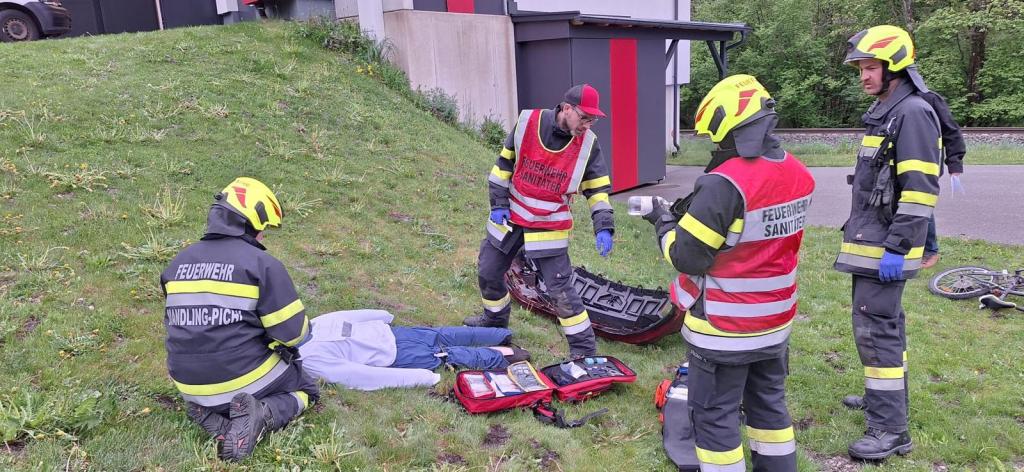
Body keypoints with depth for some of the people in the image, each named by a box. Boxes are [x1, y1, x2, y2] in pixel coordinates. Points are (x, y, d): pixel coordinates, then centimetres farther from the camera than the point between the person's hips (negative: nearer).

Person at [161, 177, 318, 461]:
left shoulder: (179, 263, 4)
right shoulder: (262, 264, -15)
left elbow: (177, 323, 15)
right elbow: (292, 332, -14)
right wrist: (304, 330, 10)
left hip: (191, 386, 6)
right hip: (246, 378, -5)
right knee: (306, 389, 21)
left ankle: (218, 423, 4)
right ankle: (262, 415, -10)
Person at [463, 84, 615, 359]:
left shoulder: (587, 145, -12)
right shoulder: (528, 122, -10)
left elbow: (598, 189, -6)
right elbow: (504, 163, 1)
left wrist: (603, 227, -18)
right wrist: (498, 203, -1)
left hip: (549, 228, -3)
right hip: (510, 218, 3)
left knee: (560, 288, -7)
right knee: (488, 273, 16)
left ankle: (584, 348, 8)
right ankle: (495, 319, 43)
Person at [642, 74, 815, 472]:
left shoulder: (724, 184, -25)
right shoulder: (799, 175, 0)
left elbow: (688, 258, -21)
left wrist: (664, 222, -3)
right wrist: (699, 213, 6)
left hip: (725, 327, -8)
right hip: (776, 320, 8)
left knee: (715, 416, 8)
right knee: (768, 403, 23)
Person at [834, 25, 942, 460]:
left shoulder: (914, 113, -15)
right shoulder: (882, 112, 16)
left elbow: (920, 189, -22)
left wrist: (897, 247, -23)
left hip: (886, 246, -10)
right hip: (869, 242, 10)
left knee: (875, 328, -9)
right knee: (884, 322, 19)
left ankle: (890, 429, -2)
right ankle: (884, 397, 34)